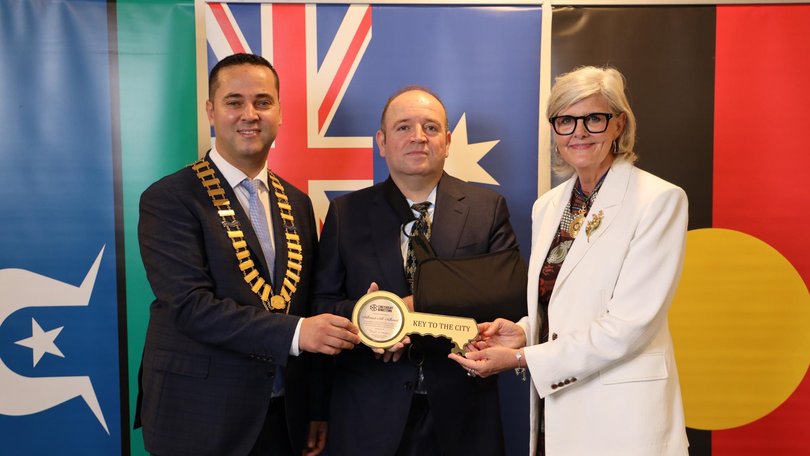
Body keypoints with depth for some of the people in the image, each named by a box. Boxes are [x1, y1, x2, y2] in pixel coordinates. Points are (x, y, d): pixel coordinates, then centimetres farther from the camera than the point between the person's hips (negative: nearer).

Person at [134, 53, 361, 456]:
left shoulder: (296, 203, 6)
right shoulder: (168, 199, -10)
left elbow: (307, 306, 8)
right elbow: (190, 305, -20)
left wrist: (316, 407, 9)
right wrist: (294, 332, -28)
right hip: (201, 419, -5)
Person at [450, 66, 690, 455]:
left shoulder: (660, 200, -12)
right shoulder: (546, 207, 7)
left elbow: (629, 325, -17)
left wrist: (521, 358, -17)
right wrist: (523, 333, -6)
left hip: (622, 413, -5)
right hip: (555, 407, 5)